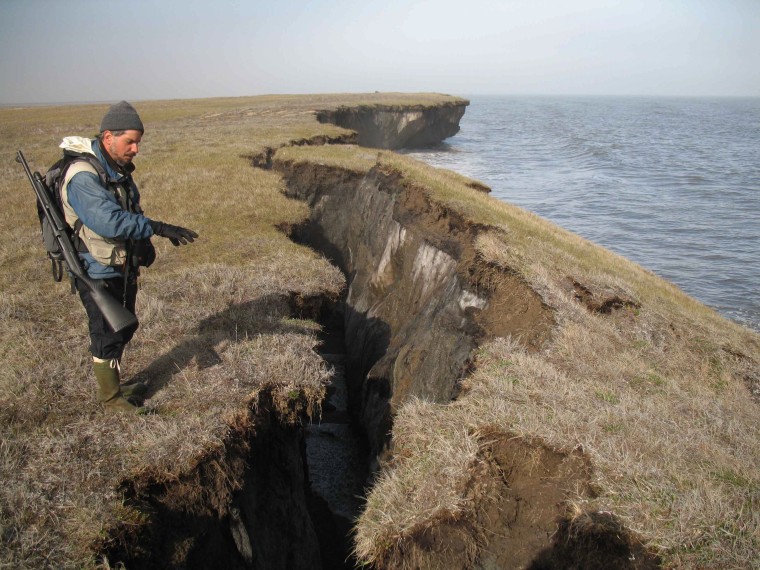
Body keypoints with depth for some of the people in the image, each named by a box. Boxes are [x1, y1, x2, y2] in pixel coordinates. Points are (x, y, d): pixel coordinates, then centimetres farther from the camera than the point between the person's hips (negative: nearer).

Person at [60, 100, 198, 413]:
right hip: (98, 273, -9)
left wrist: (145, 244, 9)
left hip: (123, 268, 9)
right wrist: (159, 228, -39)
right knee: (107, 336, 5)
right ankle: (110, 396, 24)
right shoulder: (83, 176, -25)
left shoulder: (118, 168, 5)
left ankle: (115, 382, 41)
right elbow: (110, 221, -38)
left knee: (123, 329, 21)